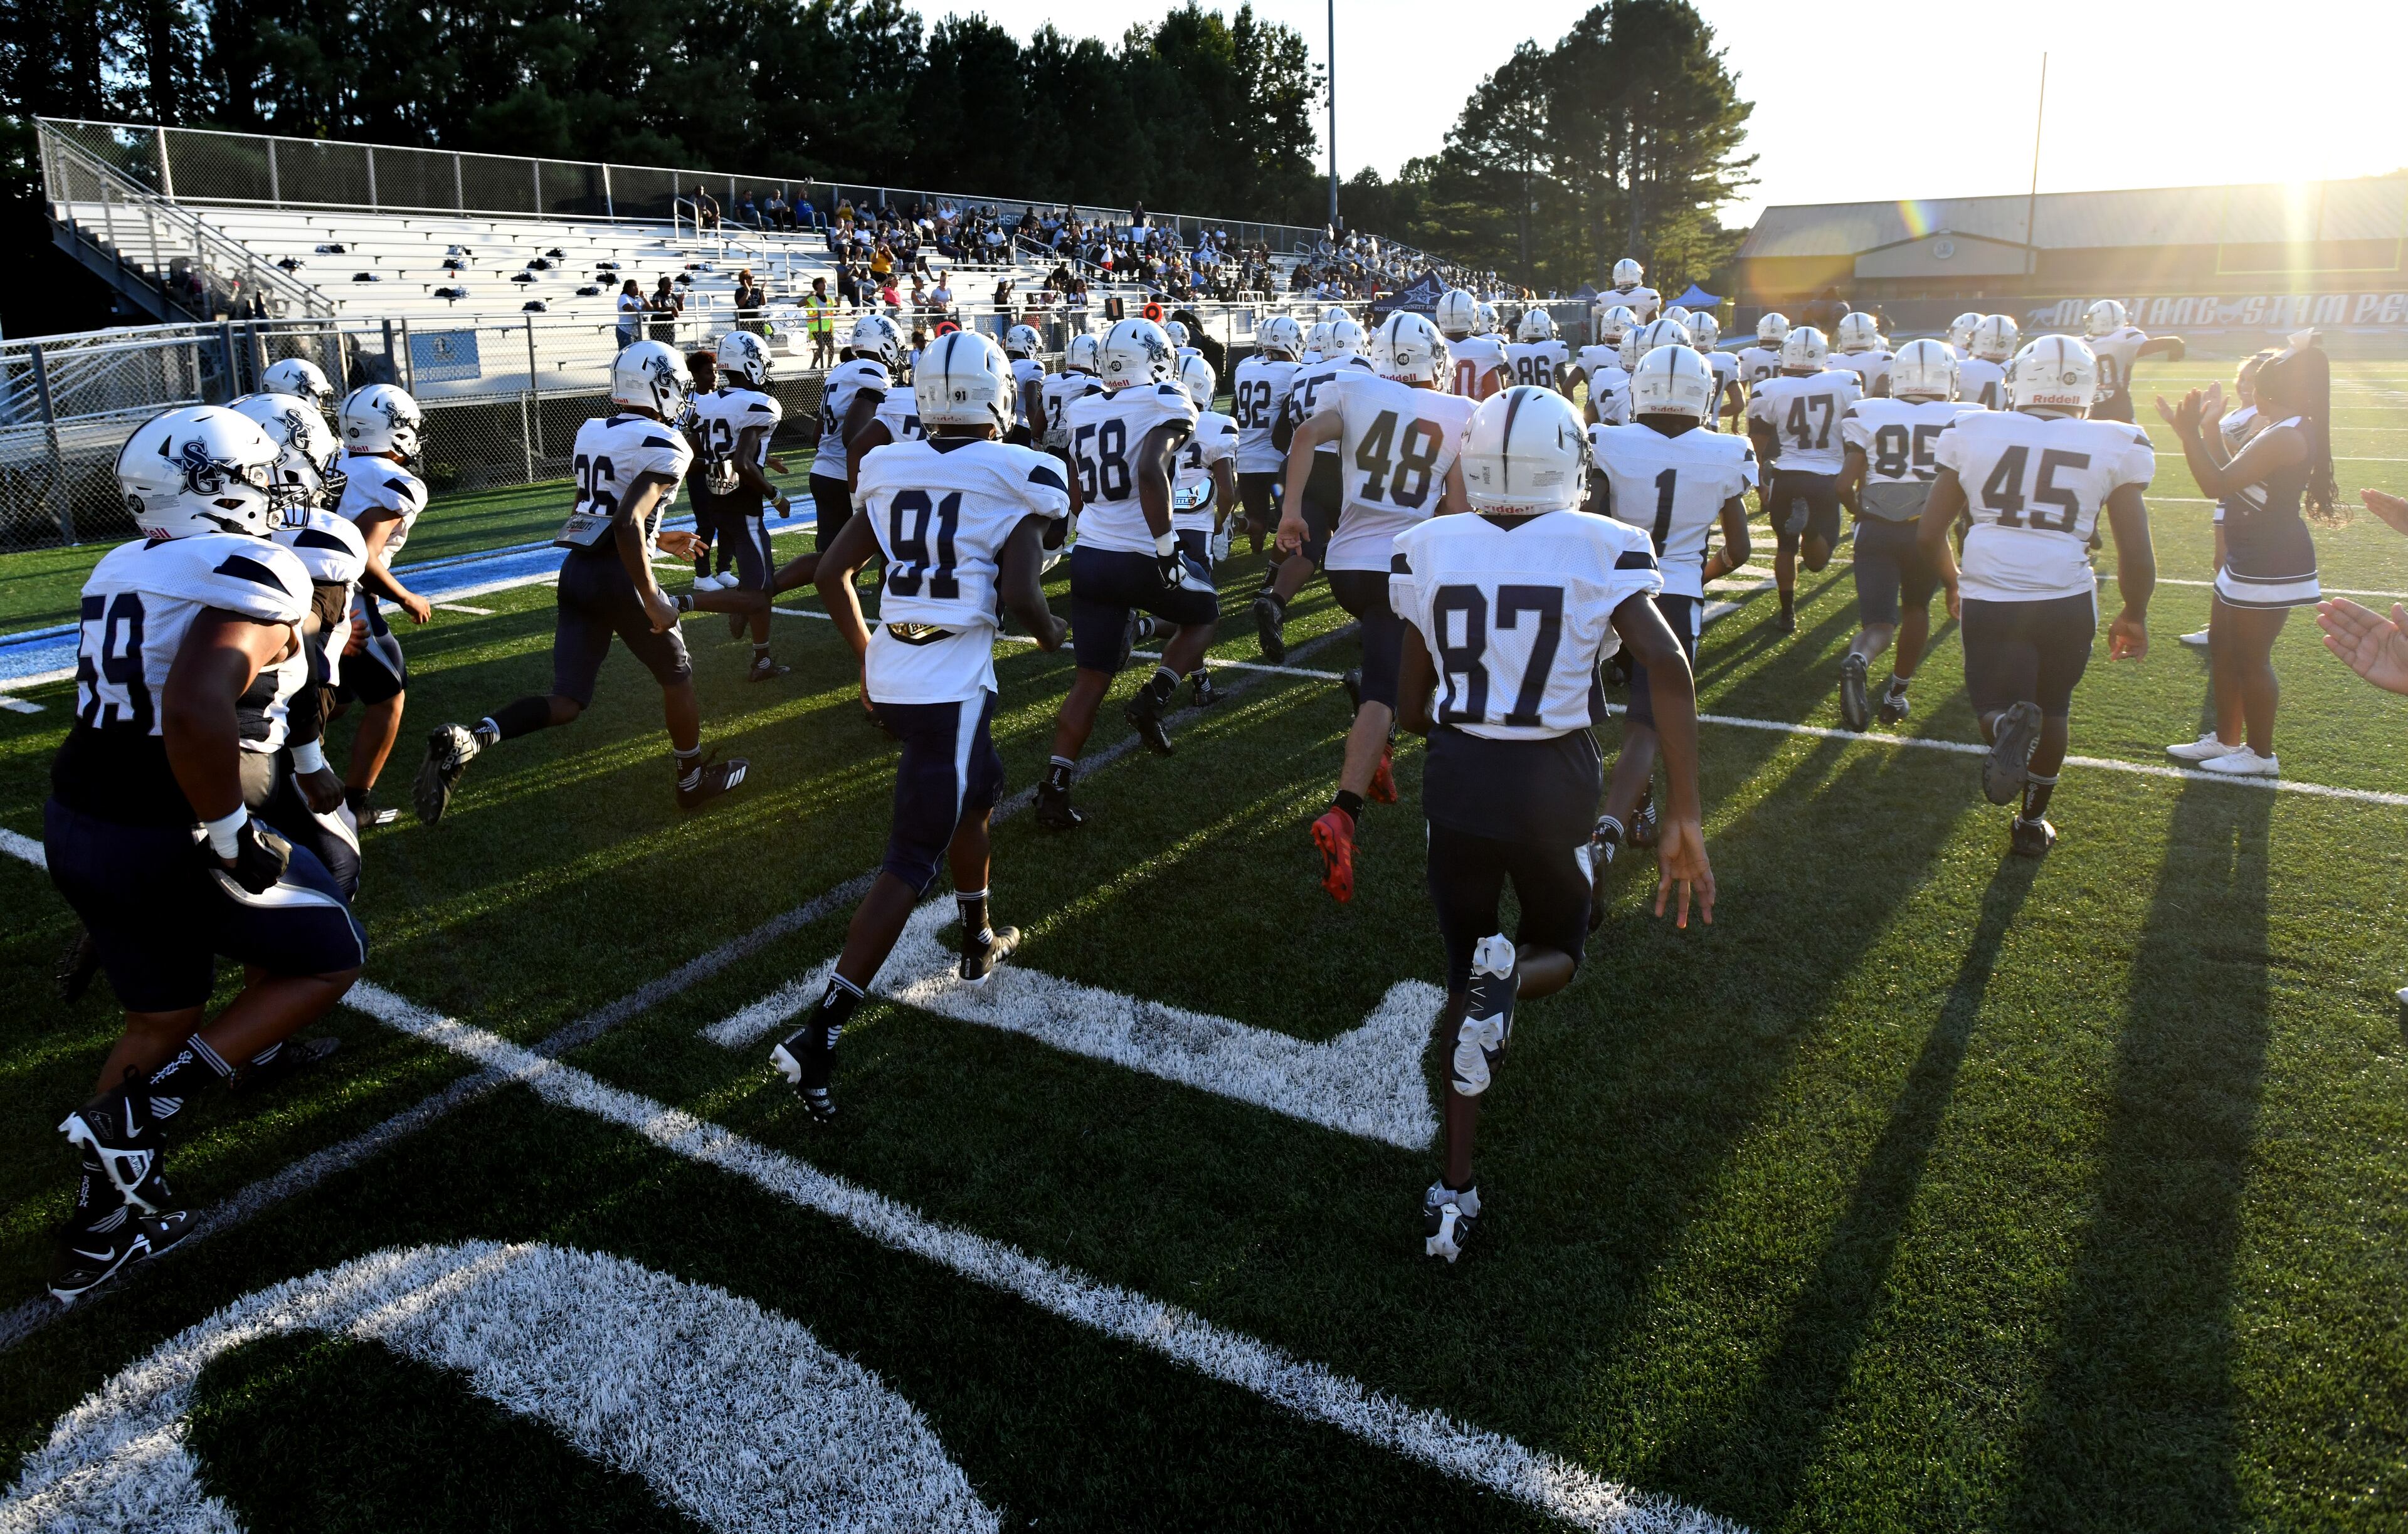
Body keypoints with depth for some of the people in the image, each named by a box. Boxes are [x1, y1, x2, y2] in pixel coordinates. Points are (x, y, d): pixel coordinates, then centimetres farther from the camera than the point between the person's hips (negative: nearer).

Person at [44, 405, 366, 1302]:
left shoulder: (125, 567, 9)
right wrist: (233, 836, -23)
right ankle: (138, 1115, 3)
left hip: (77, 824, 8)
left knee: (163, 1019, 22)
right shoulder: (250, 573, -18)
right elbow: (196, 711, -32)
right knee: (330, 960, 11)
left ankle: (101, 1227, 29)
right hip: (166, 841, -8)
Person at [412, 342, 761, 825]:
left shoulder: (592, 433, 14)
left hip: (576, 569, 7)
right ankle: (694, 780, 31)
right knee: (677, 678, 16)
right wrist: (651, 599, -19)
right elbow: (628, 524, -23)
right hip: (618, 575, -7)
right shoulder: (664, 446, -10)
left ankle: (463, 742, -14)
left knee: (566, 702, 8)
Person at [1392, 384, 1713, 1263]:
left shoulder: (1428, 550, -1)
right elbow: (1668, 668, -20)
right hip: (1553, 789, -1)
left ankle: (1455, 1189, 12)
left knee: (1468, 978, 18)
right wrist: (1685, 817, -17)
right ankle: (1507, 978, -15)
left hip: (1457, 782, 2)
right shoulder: (1600, 549, -7)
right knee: (1558, 953, 25)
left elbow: (1410, 711, 3)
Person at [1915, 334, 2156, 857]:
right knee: (2053, 709, 24)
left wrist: (1956, 584, 25)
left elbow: (1929, 535, 6)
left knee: (1995, 707, 16)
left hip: (1986, 601, 0)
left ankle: (2008, 725, -22)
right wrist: (2135, 615, 18)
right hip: (2066, 602, 1)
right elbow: (2137, 557, 0)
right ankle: (2032, 824, 34)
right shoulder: (2113, 445, 0)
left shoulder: (1973, 432, 3)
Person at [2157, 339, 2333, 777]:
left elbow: (2217, 484, -25)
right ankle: (2226, 738, 31)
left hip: (2270, 567, -11)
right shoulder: (2281, 431, 10)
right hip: (2251, 559, 11)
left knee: (2251, 660, 1)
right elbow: (2233, 475, 16)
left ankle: (2260, 755, 14)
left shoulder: (2287, 437, -23)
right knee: (2222, 649, 18)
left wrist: (2189, 432, -22)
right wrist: (2209, 428, 17)